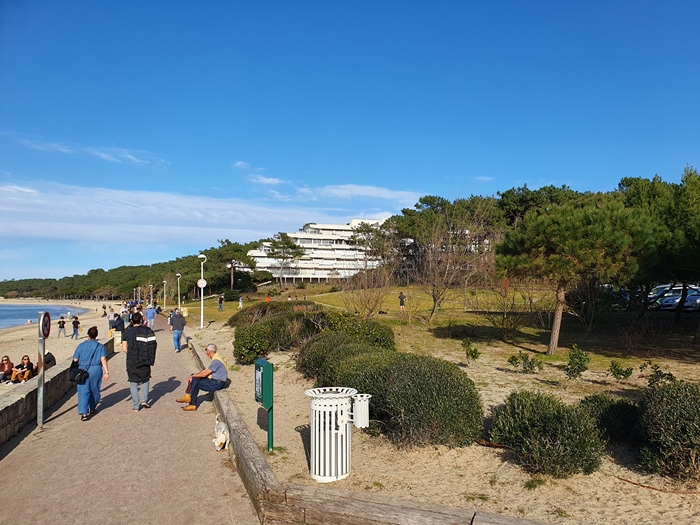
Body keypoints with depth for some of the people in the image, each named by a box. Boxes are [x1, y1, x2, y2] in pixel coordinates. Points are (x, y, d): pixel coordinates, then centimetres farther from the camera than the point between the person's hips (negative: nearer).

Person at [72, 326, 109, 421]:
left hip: (82, 370, 0)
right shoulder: (100, 346, 0)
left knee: (83, 392, -3)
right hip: (96, 370, 0)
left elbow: (75, 360, 1)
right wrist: (106, 372, -10)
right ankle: (92, 409, 32)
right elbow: (103, 359, -9)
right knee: (94, 390, 17)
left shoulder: (81, 346, 3)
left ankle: (83, 412, -15)